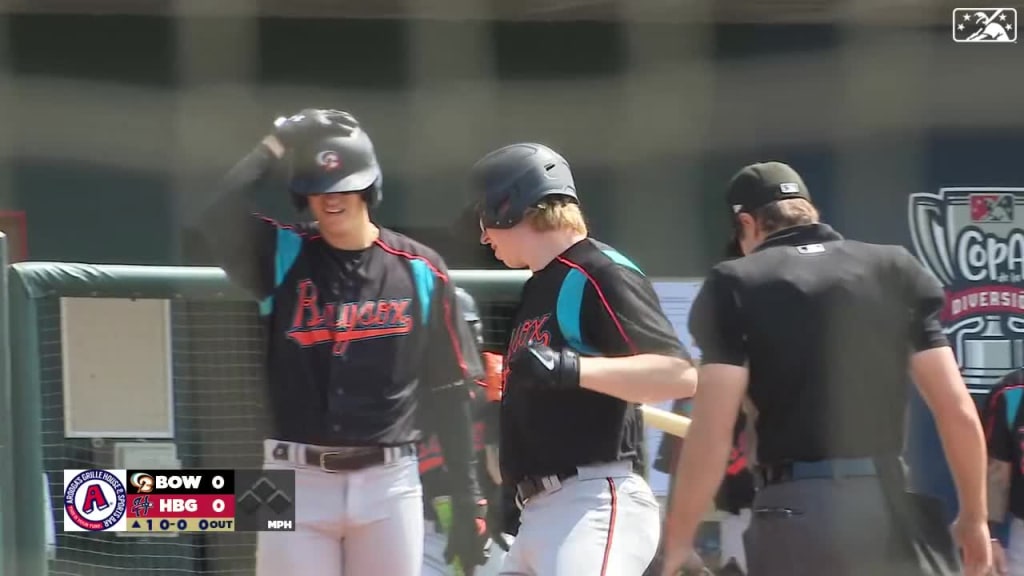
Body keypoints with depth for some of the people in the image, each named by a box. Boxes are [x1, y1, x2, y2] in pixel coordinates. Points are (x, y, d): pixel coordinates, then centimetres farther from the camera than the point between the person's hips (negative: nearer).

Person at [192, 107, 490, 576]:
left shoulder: (420, 271, 4)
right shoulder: (282, 257, 2)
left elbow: (449, 393, 6)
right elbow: (217, 221, -20)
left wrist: (468, 501, 3)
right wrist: (276, 146, -14)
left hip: (389, 484, 1)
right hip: (297, 483, -1)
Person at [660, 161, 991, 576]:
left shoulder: (736, 285, 2)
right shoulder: (896, 270, 10)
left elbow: (713, 430, -7)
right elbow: (957, 410, 6)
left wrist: (678, 539, 0)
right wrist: (973, 517, 16)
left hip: (795, 513, -3)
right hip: (897, 508, 3)